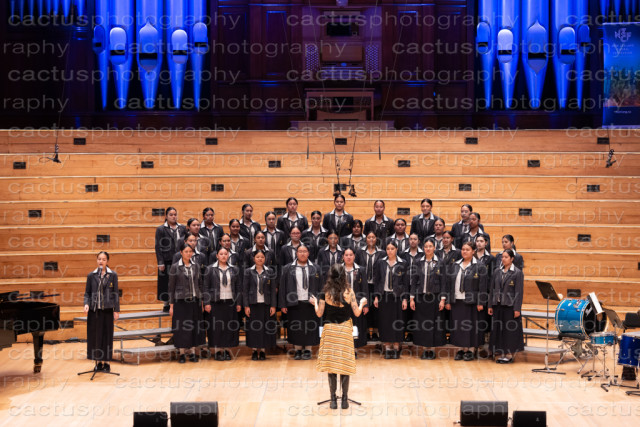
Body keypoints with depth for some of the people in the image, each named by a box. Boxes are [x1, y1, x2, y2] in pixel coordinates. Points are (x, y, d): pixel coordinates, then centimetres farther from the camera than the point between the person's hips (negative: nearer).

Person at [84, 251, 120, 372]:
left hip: (107, 309, -1)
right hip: (94, 310, 1)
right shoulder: (91, 275, 5)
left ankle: (106, 362, 10)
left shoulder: (112, 275, 1)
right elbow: (87, 293, 8)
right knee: (95, 334, 3)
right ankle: (98, 361, 13)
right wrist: (86, 304, -10)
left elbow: (115, 293, 2)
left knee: (107, 335, 2)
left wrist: (116, 310, -1)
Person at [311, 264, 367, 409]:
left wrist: (315, 303, 16)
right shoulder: (349, 292, -7)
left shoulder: (325, 293, -6)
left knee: (330, 364, 6)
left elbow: (319, 313, -3)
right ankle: (345, 400, 8)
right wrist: (362, 303, 16)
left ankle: (333, 400, 7)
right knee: (345, 363, 7)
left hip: (329, 330, 0)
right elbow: (356, 313, -4)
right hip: (345, 330, 0)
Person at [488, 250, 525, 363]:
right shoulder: (497, 272, 9)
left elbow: (519, 292, -8)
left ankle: (510, 354, 5)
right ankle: (503, 353, 13)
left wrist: (517, 309, -13)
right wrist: (490, 305, 7)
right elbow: (492, 289, 12)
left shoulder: (517, 273, -5)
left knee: (510, 329, -2)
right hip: (498, 305, 5)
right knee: (499, 329, 6)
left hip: (510, 306, -5)